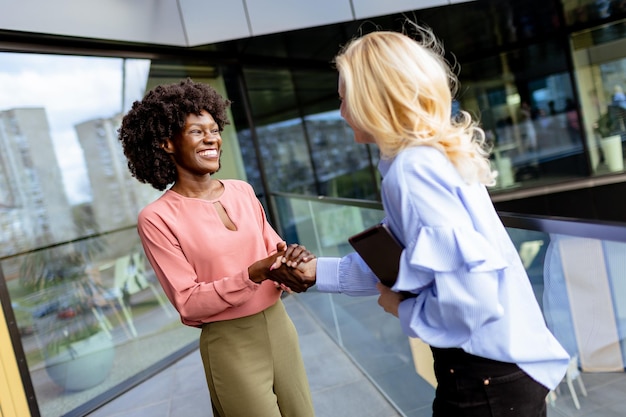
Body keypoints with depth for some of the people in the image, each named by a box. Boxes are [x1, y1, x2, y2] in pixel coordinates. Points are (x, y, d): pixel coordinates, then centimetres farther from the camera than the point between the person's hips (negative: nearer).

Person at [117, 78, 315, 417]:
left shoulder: (242, 190, 2)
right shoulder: (157, 218, -12)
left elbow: (272, 248, 8)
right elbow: (188, 302, -14)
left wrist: (290, 258, -15)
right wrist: (253, 275, -27)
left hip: (279, 325, 5)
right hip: (230, 345, -5)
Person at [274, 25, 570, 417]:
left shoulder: (412, 168, -23)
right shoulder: (434, 156, 6)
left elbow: (472, 286, -32)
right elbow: (398, 263, 13)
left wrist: (407, 310, -15)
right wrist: (319, 271, 12)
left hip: (487, 376, -8)